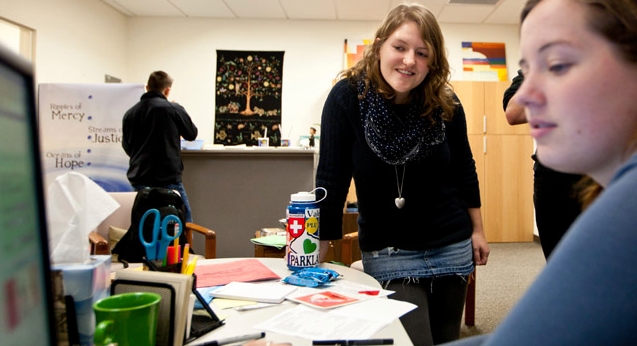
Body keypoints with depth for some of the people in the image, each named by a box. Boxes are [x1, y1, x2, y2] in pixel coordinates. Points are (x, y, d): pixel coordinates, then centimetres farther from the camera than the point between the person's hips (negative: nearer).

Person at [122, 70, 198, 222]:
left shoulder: (130, 113, 4)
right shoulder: (174, 109, -7)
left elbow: (127, 147, 14)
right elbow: (191, 134, 8)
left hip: (138, 180, 5)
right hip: (168, 178, -4)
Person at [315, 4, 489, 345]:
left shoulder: (445, 103, -7)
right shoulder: (347, 97, -14)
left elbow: (464, 169, 6)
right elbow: (331, 176, -13)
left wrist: (477, 230, 10)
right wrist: (316, 248, -14)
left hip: (452, 246, 4)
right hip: (388, 252, -3)